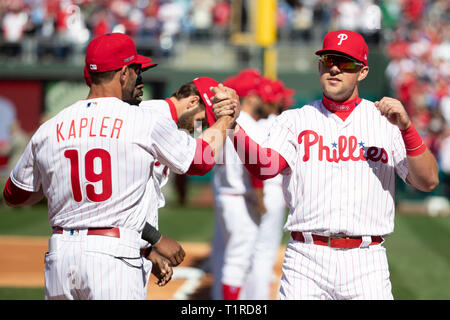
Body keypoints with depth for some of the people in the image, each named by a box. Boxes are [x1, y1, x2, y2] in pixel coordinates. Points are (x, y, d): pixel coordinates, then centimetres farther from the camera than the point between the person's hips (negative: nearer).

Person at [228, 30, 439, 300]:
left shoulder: (386, 120, 9)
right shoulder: (295, 120, 11)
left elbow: (428, 182, 0)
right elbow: (266, 166, -8)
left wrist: (406, 128, -14)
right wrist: (232, 128, -25)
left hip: (366, 260, 0)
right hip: (306, 259, 0)